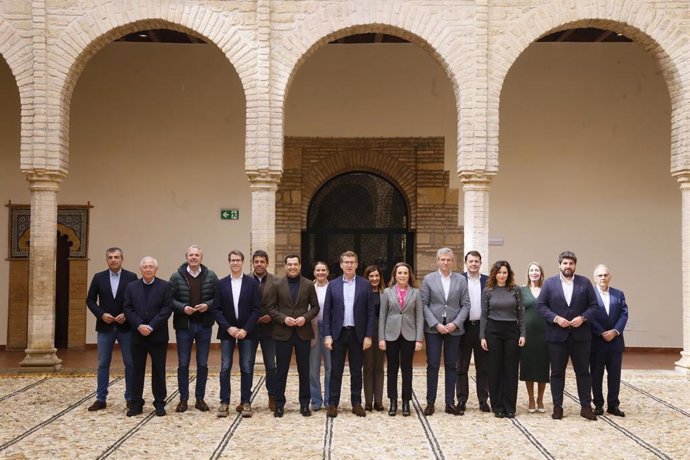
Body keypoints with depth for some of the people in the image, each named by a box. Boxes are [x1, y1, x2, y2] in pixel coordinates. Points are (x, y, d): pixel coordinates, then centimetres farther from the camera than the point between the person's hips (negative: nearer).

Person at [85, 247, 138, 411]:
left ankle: (130, 398, 13)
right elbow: (90, 300, 5)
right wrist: (101, 314, -9)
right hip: (105, 327, 1)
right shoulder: (99, 277, 4)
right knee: (103, 364, 6)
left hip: (126, 326, -1)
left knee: (130, 364, 3)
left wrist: (126, 315, -14)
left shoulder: (131, 277, -1)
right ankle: (101, 399, 13)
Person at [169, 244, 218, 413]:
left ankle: (200, 398, 18)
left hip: (204, 325, 1)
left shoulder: (211, 276, 0)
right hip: (183, 325, -1)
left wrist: (208, 305, -16)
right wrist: (182, 307, -18)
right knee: (183, 364, 5)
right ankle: (183, 399, 15)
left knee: (203, 364, 7)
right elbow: (169, 299, -3)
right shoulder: (177, 276, -2)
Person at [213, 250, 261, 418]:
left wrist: (245, 329, -12)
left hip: (247, 332, -1)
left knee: (247, 368, 2)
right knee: (225, 368, 0)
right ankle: (224, 402, 6)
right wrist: (229, 328, -11)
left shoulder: (252, 283, 0)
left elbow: (256, 309, -3)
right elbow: (216, 309, 0)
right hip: (227, 331, 1)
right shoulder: (221, 284, 4)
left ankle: (246, 402, 9)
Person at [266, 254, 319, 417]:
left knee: (304, 370, 6)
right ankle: (279, 404, 13)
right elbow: (270, 308, 1)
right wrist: (283, 319, -14)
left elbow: (315, 307, 5)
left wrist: (305, 318, -12)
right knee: (281, 370, 4)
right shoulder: (277, 285, 2)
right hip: (283, 333, -1)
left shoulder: (308, 285, 4)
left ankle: (304, 404, 15)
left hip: (303, 332, 1)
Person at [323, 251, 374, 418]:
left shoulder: (365, 285, 2)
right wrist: (327, 335, -5)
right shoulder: (333, 285, 4)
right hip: (338, 333, 0)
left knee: (356, 371, 7)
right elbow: (327, 311, 3)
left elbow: (370, 311, 0)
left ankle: (356, 403, 16)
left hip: (357, 334, 0)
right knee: (336, 371, 4)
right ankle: (333, 404, 11)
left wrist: (368, 335, -5)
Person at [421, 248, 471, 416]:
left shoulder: (461, 280, 4)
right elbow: (424, 304, -1)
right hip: (433, 328, -1)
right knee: (433, 365, 1)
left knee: (451, 366, 6)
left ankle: (450, 402, 12)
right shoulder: (428, 279, 2)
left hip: (454, 328, 1)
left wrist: (455, 323, -10)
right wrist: (436, 324, -11)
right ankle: (430, 402, 8)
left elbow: (465, 305, 3)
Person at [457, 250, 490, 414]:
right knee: (462, 367, 4)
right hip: (464, 327, -2)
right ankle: (461, 401, 10)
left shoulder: (487, 281, 6)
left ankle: (483, 400, 16)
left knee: (483, 367, 8)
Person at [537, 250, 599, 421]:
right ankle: (557, 406, 13)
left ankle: (586, 407, 13)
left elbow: (593, 305, 3)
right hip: (556, 335, -1)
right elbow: (541, 305, -1)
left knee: (583, 372, 6)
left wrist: (583, 318, -13)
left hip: (580, 335, 1)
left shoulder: (585, 282, 5)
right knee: (557, 372, 5)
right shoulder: (549, 283, 3)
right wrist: (555, 318, -14)